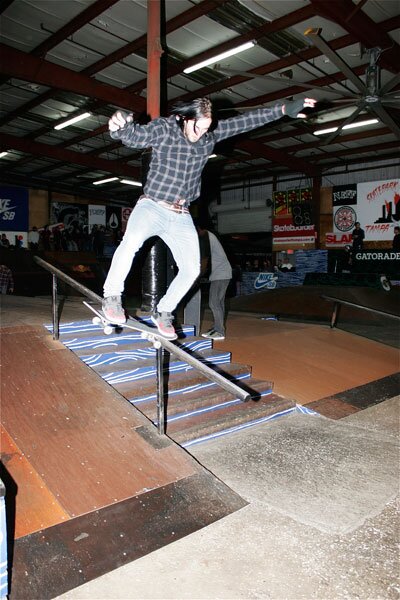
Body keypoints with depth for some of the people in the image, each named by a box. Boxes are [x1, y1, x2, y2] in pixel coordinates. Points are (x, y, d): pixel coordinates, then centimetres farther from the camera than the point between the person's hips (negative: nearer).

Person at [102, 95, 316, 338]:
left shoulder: (210, 135, 4)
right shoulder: (163, 129, -9)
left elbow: (246, 121, 7)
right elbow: (134, 135, -25)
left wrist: (285, 109, 5)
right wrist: (120, 126, -48)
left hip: (181, 216, 5)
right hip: (152, 207, -5)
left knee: (192, 270, -3)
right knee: (132, 240, -34)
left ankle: (163, 312, 18)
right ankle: (112, 296, -14)